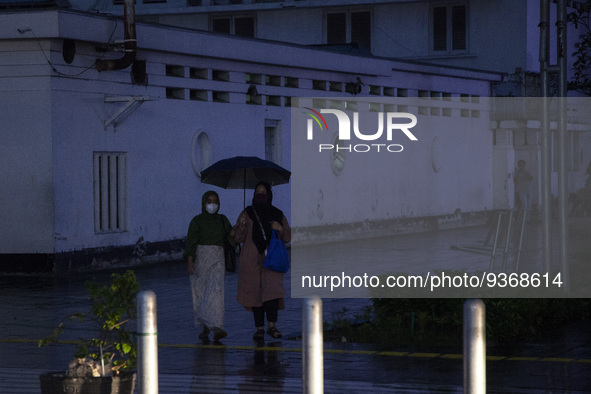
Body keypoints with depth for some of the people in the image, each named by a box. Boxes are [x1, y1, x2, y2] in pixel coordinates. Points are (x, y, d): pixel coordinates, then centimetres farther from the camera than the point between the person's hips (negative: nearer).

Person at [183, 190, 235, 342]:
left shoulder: (222, 220, 9)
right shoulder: (196, 221, 1)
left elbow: (232, 238, 10)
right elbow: (191, 243, -6)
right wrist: (190, 262, -16)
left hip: (217, 260, 1)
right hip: (199, 258, -1)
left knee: (216, 291, -15)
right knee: (200, 293, 5)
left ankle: (217, 329, -24)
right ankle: (205, 328, 22)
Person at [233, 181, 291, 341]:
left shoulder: (278, 214, 10)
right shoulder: (247, 213, 6)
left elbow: (287, 238, 12)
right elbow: (239, 238, 1)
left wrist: (280, 229, -8)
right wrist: (242, 226, -19)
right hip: (252, 260, 0)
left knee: (272, 289, -16)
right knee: (255, 292, -3)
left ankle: (272, 325, -8)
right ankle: (259, 328, 1)